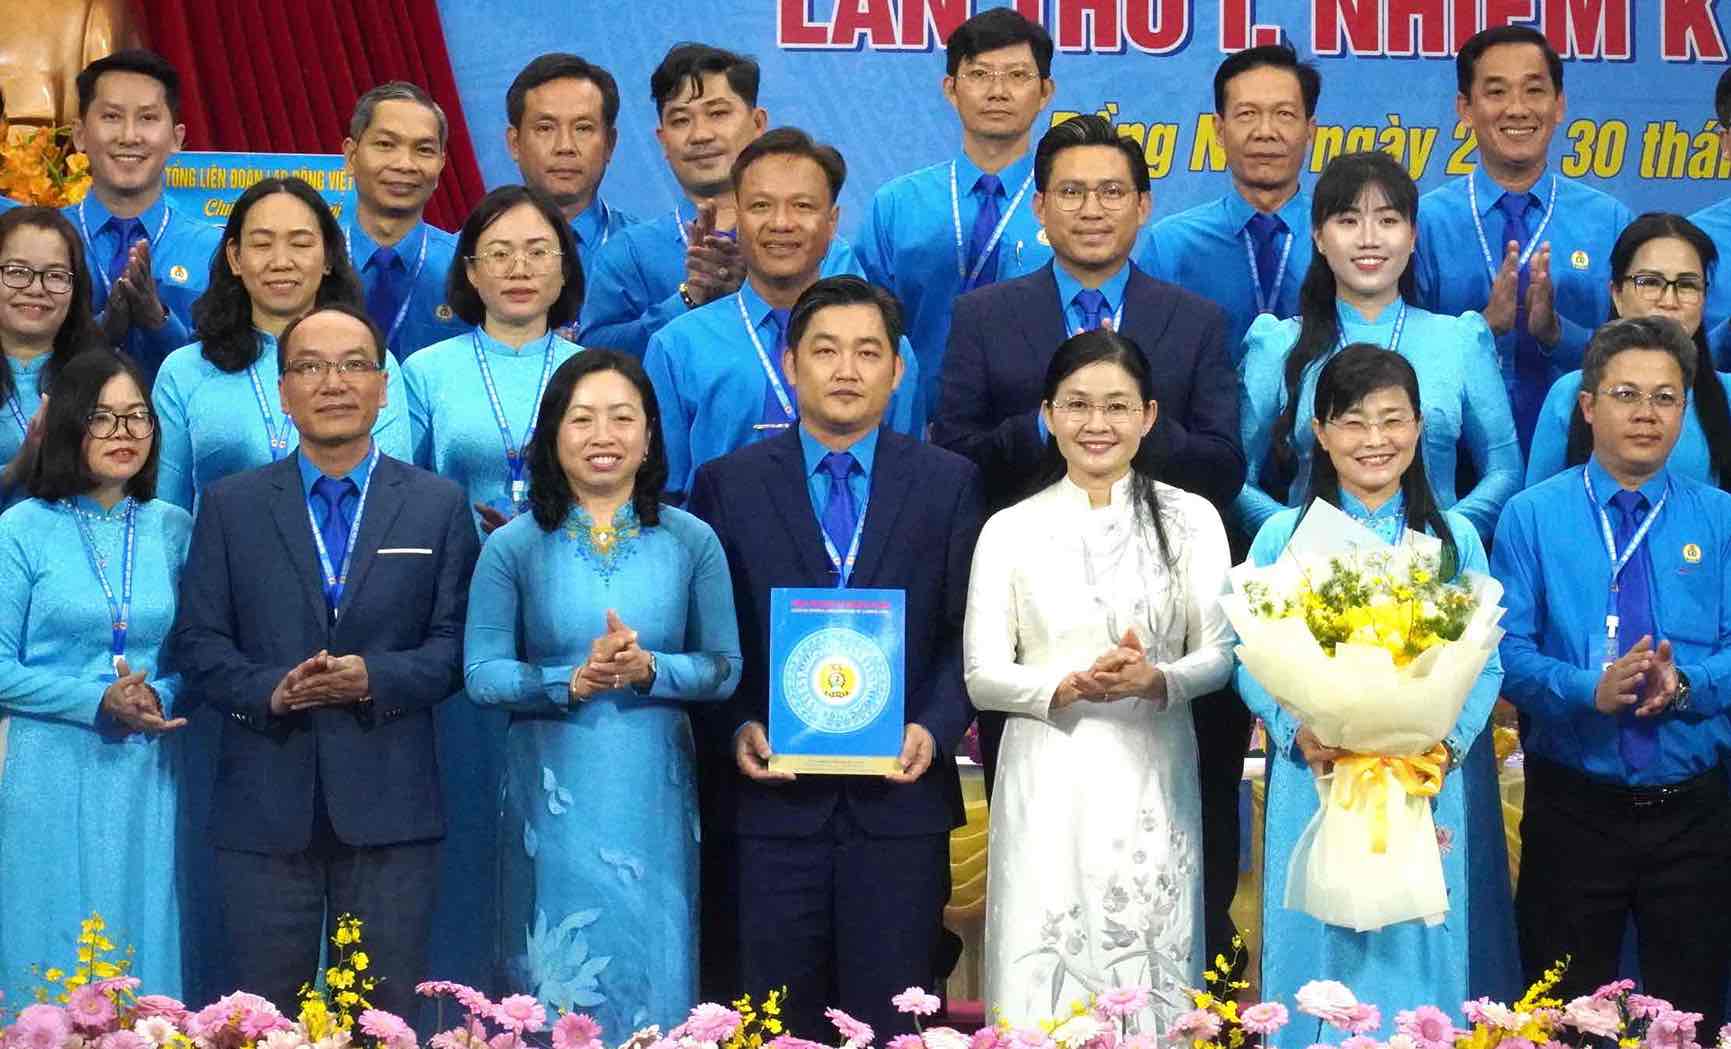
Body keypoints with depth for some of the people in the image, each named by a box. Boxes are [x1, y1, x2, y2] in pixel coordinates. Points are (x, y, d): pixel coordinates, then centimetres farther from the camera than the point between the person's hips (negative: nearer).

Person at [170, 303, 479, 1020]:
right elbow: (198, 641, 3)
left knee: (389, 1011, 5)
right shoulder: (230, 505, 8)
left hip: (390, 803, 0)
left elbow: (457, 642, 1)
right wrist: (269, 690, -15)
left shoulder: (440, 505, 6)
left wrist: (377, 678, -16)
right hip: (264, 805, 0)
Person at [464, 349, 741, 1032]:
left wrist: (649, 670, -16)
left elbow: (725, 668, 2)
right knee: (557, 980, 5)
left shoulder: (691, 542, 3)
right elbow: (481, 673, -4)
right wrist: (572, 682, -19)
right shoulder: (513, 547, 0)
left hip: (655, 796, 1)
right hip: (553, 797, -1)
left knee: (654, 976, 6)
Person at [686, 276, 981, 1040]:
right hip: (773, 797, 0)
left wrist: (935, 728, -10)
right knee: (780, 1024, 5)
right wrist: (737, 729, -10)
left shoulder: (949, 483, 7)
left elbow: (968, 632, 5)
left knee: (890, 1024, 4)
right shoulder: (728, 483, 6)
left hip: (899, 797, 0)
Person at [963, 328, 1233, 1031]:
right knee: (1042, 976, -3)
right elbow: (983, 676, 1)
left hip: (1152, 780, 0)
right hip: (1049, 782, 0)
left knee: (1151, 975, 1)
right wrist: (1069, 688, -17)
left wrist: (1155, 680, -17)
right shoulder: (1010, 530, 4)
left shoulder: (1190, 519, 5)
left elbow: (1220, 653, 3)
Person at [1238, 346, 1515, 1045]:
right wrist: (1298, 734, -16)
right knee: (1325, 945, 3)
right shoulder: (1282, 535, 3)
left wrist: (1450, 740, -14)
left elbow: (1485, 664, 3)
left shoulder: (1456, 538, 7)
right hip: (1318, 781, -1)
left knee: (1424, 948, 4)